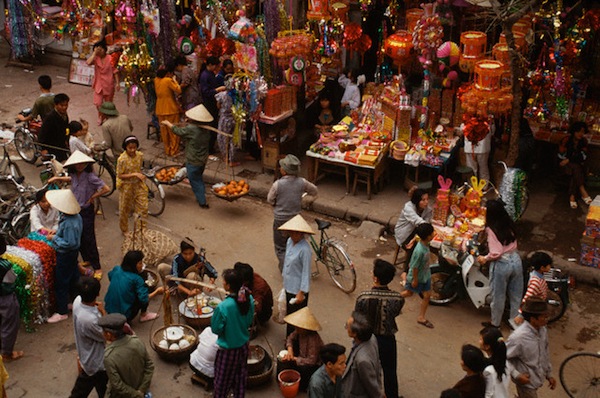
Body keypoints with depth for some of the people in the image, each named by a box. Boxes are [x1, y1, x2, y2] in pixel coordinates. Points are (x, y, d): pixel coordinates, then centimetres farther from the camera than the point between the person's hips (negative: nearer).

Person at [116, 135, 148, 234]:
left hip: (138, 185, 4)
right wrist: (134, 174, -26)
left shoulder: (140, 155, -7)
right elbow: (120, 175, -19)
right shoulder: (122, 159, -22)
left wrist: (141, 176, 1)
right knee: (125, 209, 12)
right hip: (126, 186, -4)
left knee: (143, 207, 5)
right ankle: (124, 230, 31)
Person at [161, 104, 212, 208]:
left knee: (195, 181, 7)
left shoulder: (191, 129, -25)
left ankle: (202, 202, 11)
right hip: (203, 160, 7)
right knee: (199, 179, 26)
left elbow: (178, 131, -10)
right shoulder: (206, 130, -4)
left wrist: (168, 123, 8)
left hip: (193, 161, -7)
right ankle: (201, 196, 36)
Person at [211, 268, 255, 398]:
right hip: (243, 345, 5)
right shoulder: (249, 299, -14)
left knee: (223, 379, 18)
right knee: (240, 376, 25)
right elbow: (249, 321, 0)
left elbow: (215, 329, -17)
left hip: (228, 349, -5)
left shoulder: (223, 307, -32)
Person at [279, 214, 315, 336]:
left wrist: (301, 292, -19)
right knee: (289, 314, 21)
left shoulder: (305, 249, -26)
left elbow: (306, 272, -21)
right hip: (289, 285, 8)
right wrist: (285, 277, 20)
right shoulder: (290, 241, -1)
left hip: (298, 289, -8)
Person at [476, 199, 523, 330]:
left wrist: (485, 258, -3)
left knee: (498, 296, 13)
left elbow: (495, 253, -20)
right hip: (516, 260, 6)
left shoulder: (491, 229, -17)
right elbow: (513, 242, 12)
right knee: (516, 294, 18)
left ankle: (495, 323, 29)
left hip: (501, 264, -6)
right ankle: (514, 320, 32)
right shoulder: (509, 224, 1)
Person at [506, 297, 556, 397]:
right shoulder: (519, 337, -33)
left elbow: (545, 353, 7)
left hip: (537, 378, 7)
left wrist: (549, 374, 12)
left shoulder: (542, 330, -9)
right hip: (526, 381, -7)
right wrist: (517, 375, -26)